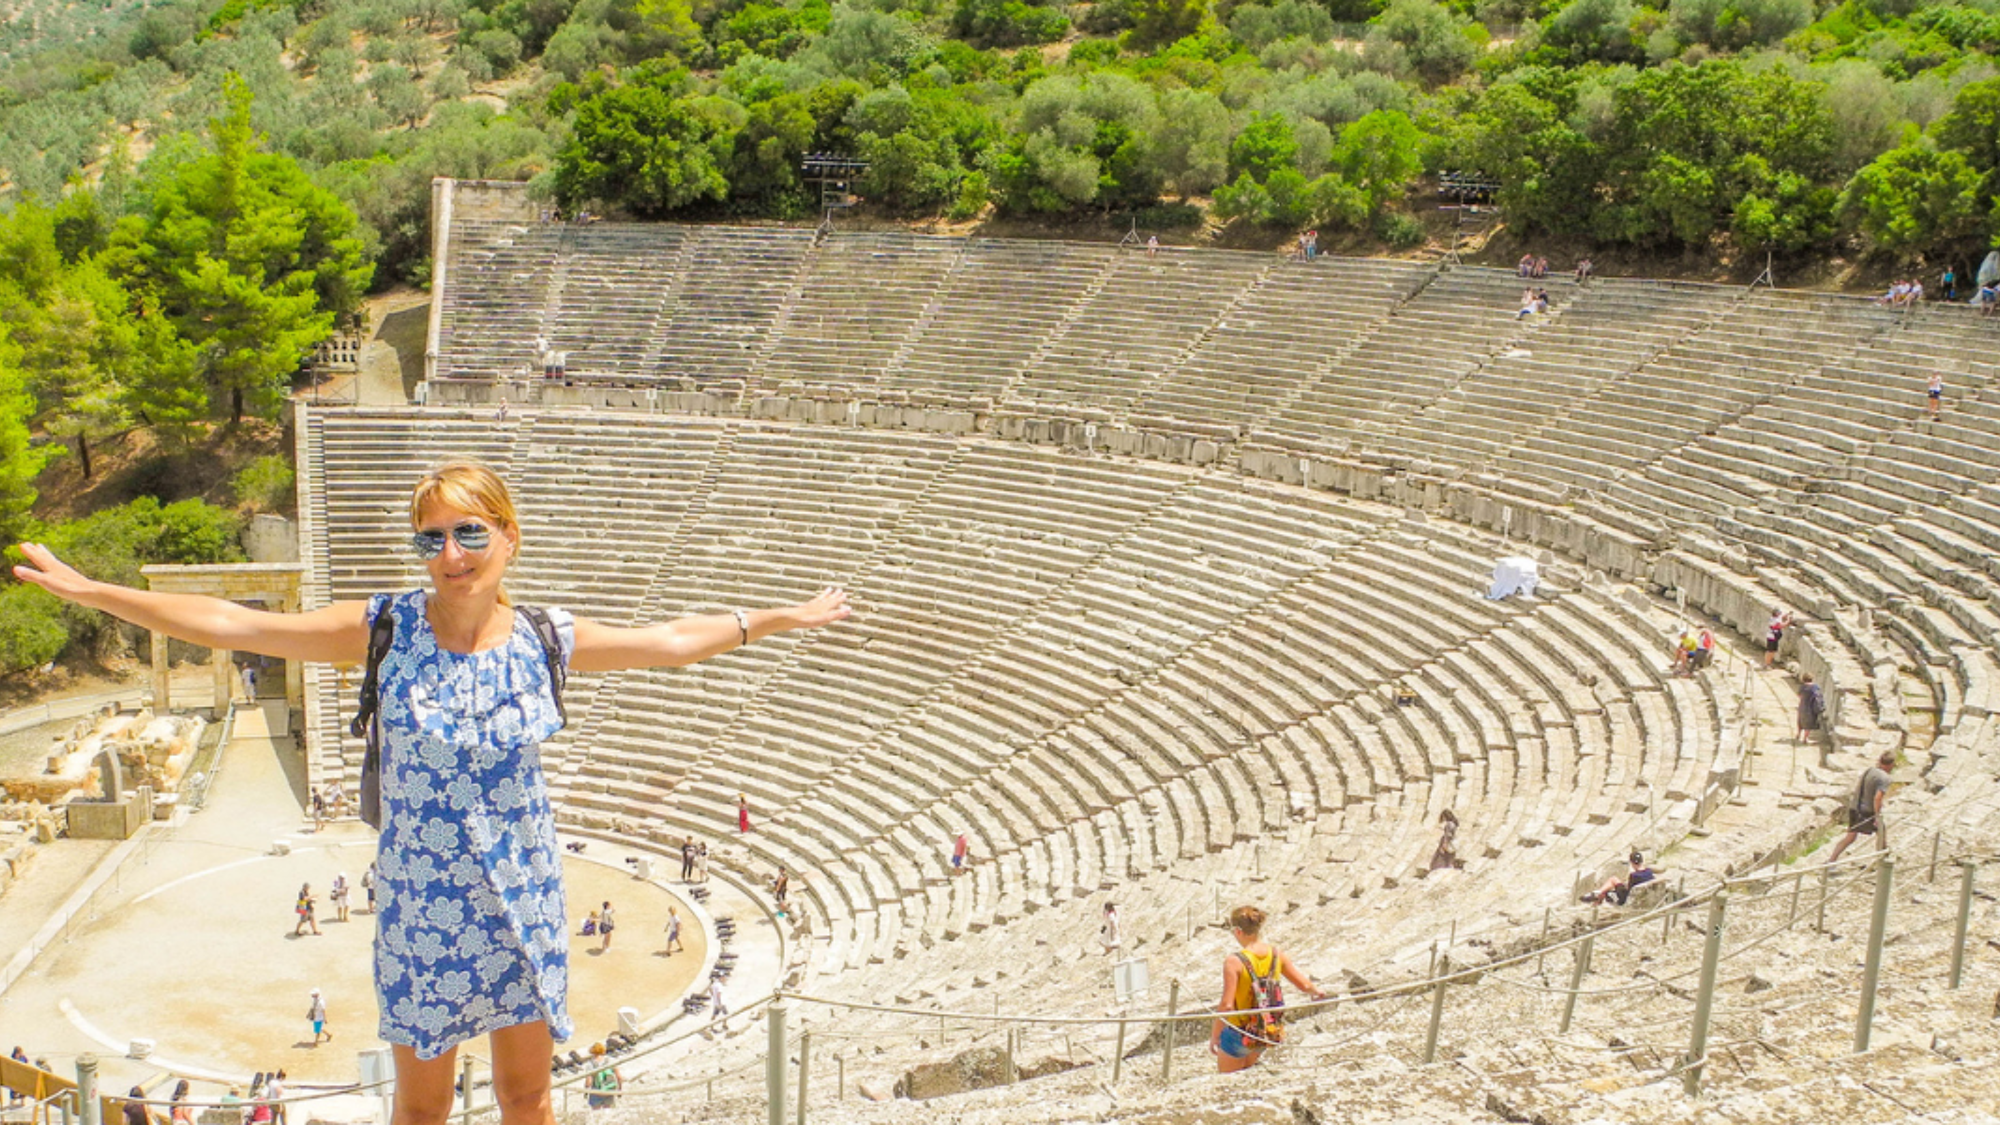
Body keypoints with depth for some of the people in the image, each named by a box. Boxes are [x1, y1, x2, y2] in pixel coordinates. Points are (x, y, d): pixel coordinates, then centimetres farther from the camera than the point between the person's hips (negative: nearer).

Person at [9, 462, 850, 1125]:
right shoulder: (386, 631, -11)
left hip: (524, 901, 1)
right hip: (422, 910, -1)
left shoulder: (545, 641, -7)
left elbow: (672, 640, 7)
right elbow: (230, 625, -8)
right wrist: (87, 590, -7)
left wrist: (780, 618, 13)